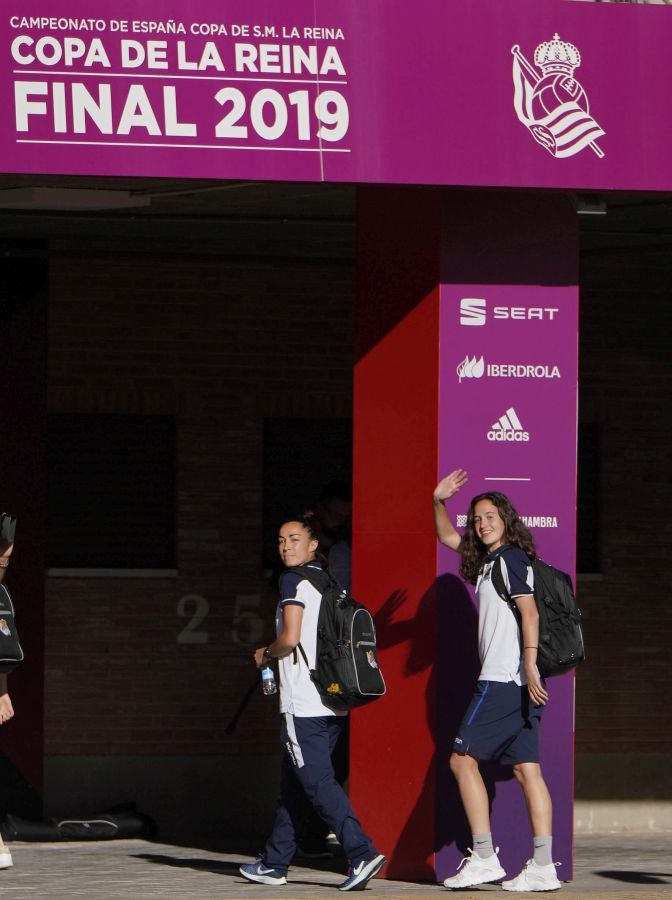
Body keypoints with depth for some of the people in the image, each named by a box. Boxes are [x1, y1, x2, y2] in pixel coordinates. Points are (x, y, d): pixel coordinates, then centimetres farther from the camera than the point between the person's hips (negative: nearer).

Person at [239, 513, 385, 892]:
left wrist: (265, 654, 3)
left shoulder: (294, 581, -8)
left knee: (318, 782, -12)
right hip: (333, 702, 9)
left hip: (303, 705, -9)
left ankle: (363, 853, -24)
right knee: (293, 784, 16)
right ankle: (275, 863, 23)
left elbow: (290, 638, -18)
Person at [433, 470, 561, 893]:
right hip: (518, 683, 9)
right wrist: (439, 502, 20)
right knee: (526, 768, 2)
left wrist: (529, 665, -26)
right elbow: (449, 538, 35)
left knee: (463, 758, -5)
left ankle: (485, 857, -9)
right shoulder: (488, 560, 20)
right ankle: (543, 866, -4)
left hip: (503, 679, -9)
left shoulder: (510, 558, -7)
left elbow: (529, 610, -18)